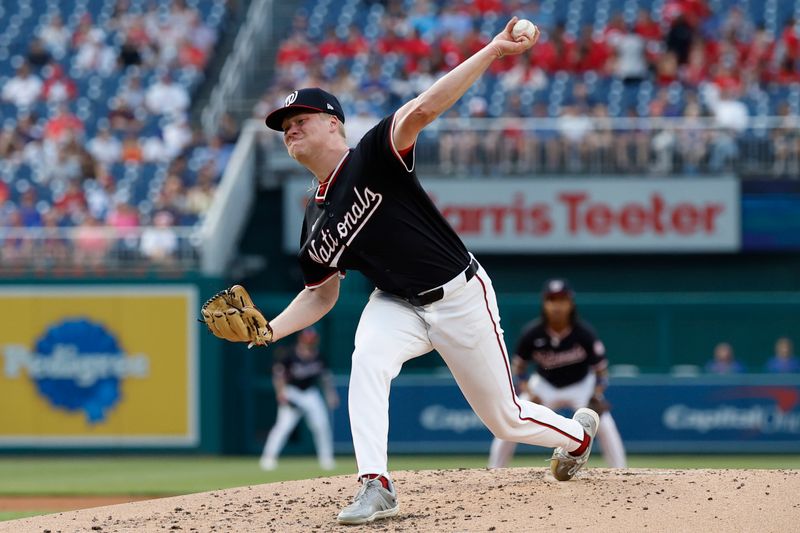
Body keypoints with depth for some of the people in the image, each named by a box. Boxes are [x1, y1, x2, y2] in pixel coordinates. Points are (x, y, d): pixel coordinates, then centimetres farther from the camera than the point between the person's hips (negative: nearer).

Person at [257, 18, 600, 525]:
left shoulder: (373, 157, -18)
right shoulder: (316, 222, 1)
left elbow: (421, 110, -31)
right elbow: (322, 293, 11)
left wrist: (492, 51, -45)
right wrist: (269, 331, -6)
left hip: (461, 297, -4)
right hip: (399, 306, 5)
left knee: (505, 418, 7)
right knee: (367, 360, -30)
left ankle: (578, 432, 40)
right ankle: (376, 486, -29)